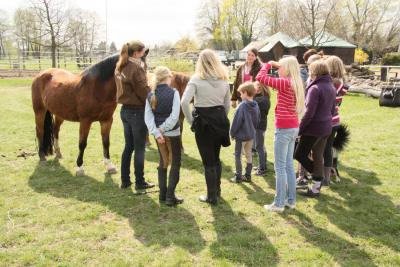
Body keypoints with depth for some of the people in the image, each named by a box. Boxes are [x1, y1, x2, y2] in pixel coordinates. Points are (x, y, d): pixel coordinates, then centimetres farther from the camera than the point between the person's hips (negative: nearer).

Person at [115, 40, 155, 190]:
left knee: (128, 146, 16)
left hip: (125, 109, 8)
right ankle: (139, 182, 10)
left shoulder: (119, 67, 10)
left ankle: (125, 180, 21)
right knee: (139, 148, 1)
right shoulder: (136, 66, -16)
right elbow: (143, 89, -17)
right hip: (138, 110, -8)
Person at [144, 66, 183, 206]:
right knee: (175, 164, 7)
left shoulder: (150, 95, 1)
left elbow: (148, 117, -7)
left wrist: (156, 132, -12)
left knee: (163, 162, 18)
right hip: (173, 133, -5)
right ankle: (170, 196, 4)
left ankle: (162, 194, 22)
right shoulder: (173, 93, -12)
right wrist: (162, 129, -13)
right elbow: (174, 116, -20)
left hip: (158, 134, 5)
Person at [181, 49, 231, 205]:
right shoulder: (224, 80, 4)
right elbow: (227, 104, 10)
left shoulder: (196, 79, -11)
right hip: (220, 120, 5)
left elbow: (184, 102, -21)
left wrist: (191, 121, -10)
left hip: (203, 122, -5)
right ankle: (217, 190, 35)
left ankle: (212, 197, 16)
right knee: (216, 157, 22)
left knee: (208, 161, 6)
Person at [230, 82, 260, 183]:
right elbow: (257, 120, 8)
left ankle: (238, 177, 11)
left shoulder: (242, 106, -21)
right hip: (251, 135, 7)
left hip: (241, 135, -7)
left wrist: (232, 133, -6)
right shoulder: (256, 105, -1)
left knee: (238, 155, 6)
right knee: (249, 154, 16)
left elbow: (236, 121, -18)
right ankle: (248, 176, 24)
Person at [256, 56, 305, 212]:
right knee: (289, 165, 16)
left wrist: (268, 64, -3)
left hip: (284, 128, -9)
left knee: (280, 167, -1)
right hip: (293, 127, 9)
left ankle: (279, 204, 7)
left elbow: (260, 77, -19)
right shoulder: (295, 83, 8)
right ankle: (291, 200, 24)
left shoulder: (285, 82, -18)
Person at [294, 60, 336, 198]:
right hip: (326, 127, 9)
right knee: (318, 156, 14)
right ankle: (316, 186, 20)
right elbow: (332, 110, 16)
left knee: (299, 154, 4)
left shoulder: (315, 88, -18)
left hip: (314, 128, -8)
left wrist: (299, 128, -13)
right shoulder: (331, 87, 9)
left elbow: (309, 112, -21)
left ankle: (315, 189, 6)